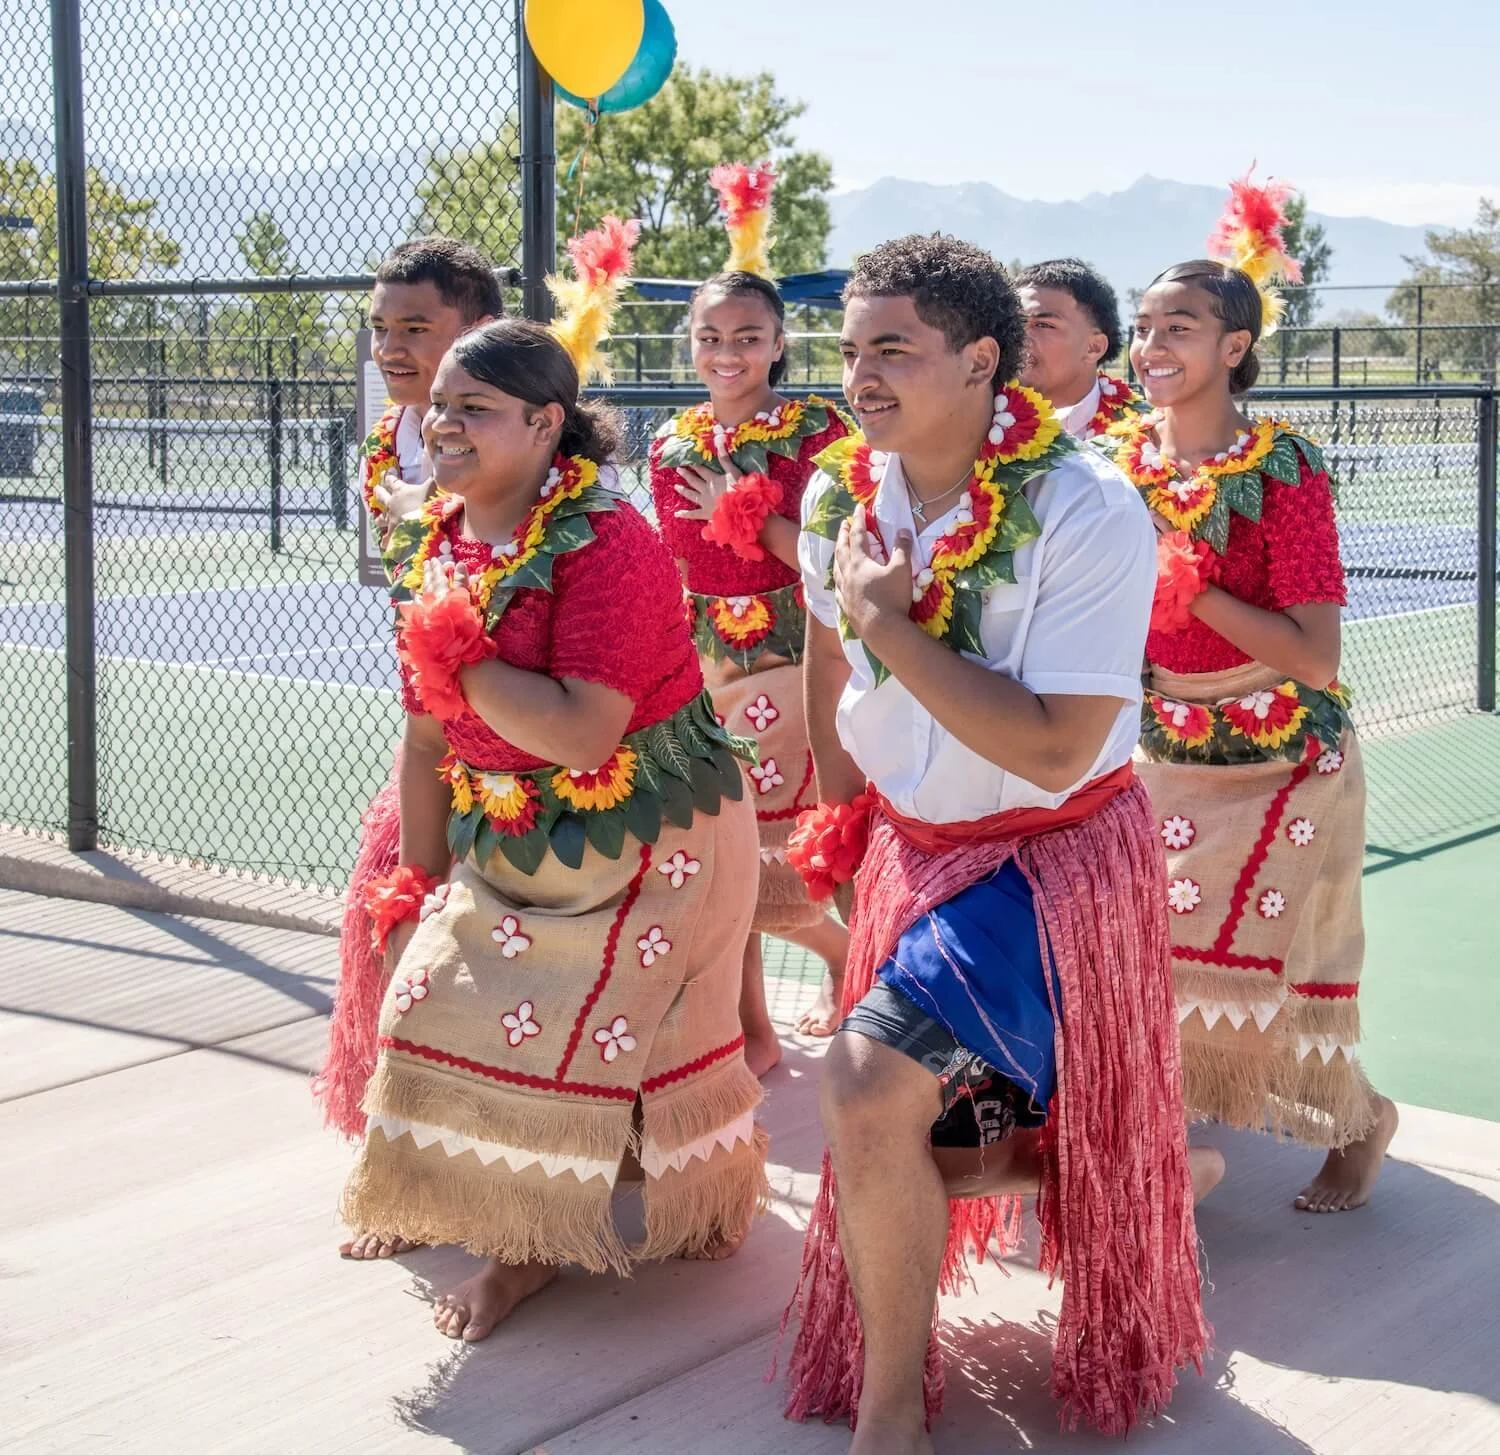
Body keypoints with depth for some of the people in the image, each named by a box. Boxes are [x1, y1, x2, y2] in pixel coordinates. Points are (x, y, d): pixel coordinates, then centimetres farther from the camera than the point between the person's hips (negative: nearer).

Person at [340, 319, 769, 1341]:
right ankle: (523, 1239, 25)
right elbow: (428, 737, 6)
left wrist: (462, 657, -24)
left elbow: (584, 735, -33)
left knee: (579, 1040, -3)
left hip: (649, 838, -7)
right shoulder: (437, 545, 1)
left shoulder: (608, 544, -23)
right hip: (509, 846, 7)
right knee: (443, 1012, 4)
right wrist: (419, 891, 5)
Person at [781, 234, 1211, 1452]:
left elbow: (1057, 752, -29)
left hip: (1053, 854, -7)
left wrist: (891, 629, -27)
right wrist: (841, 824, 20)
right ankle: (1150, 1161, 38)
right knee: (920, 1160, 9)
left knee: (872, 1080, -25)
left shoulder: (1086, 511, -24)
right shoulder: (841, 493, -5)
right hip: (914, 846, 7)